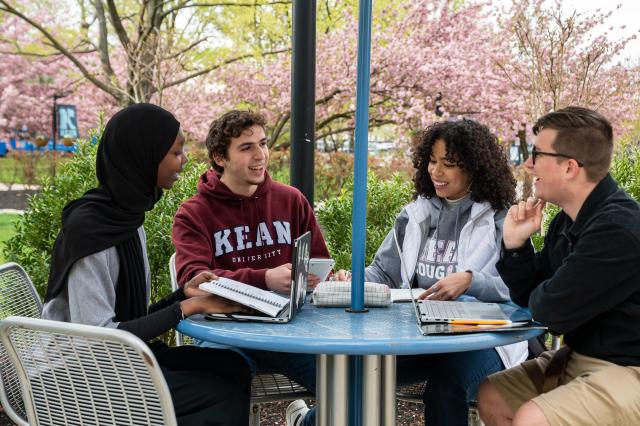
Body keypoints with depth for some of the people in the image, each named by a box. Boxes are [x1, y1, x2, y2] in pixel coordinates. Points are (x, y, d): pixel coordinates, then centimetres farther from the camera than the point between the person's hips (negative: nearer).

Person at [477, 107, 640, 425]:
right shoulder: (567, 220, 5)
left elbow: (551, 311, -22)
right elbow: (531, 299, 13)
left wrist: (548, 294, 1)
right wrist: (515, 244, -3)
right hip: (579, 358, 10)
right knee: (491, 395, 10)